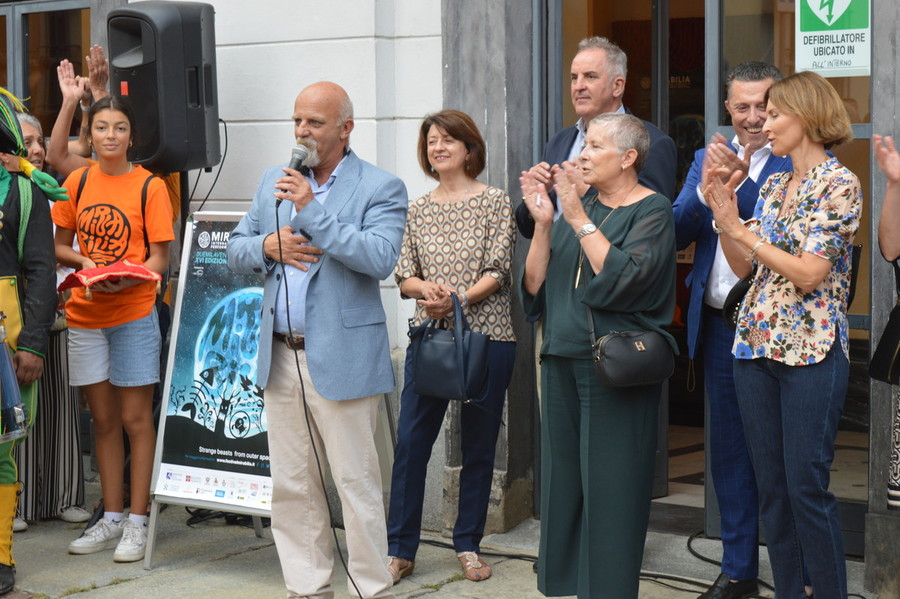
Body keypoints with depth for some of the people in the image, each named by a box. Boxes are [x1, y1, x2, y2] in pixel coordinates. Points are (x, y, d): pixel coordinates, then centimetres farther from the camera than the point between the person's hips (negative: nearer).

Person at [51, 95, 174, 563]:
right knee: (103, 419, 11)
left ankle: (137, 522, 6)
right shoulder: (77, 182, 7)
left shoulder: (149, 186, -4)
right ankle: (111, 519, 20)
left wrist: (125, 277, -23)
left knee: (135, 419, 0)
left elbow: (159, 259, -5)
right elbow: (60, 246, 12)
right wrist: (85, 262, -8)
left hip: (133, 311, -4)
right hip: (84, 313, 4)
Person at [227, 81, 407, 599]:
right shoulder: (275, 181, 14)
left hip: (340, 358, -6)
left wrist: (312, 211, -21)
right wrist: (268, 245, -6)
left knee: (358, 483, -2)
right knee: (291, 485, 11)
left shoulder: (381, 188, -4)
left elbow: (381, 258, -19)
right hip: (281, 357, 6)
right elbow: (237, 248, 16)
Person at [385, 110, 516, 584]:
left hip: (486, 336, -2)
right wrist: (426, 288, -14)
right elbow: (403, 276, 8)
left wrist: (457, 300, -19)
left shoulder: (494, 202, 1)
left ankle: (468, 545, 18)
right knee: (410, 442, -1)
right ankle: (400, 549, 7)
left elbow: (498, 270, -6)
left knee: (478, 445, 5)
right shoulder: (418, 210, 10)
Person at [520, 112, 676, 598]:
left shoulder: (652, 211, -4)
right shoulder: (577, 206, 14)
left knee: (610, 494, -3)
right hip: (563, 365, 6)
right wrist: (543, 224, -3)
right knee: (562, 488, 10)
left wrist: (578, 218, -18)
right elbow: (534, 287, 8)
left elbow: (623, 278, -21)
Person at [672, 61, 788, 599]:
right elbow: (676, 234, 2)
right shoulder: (708, 160, 11)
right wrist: (705, 190, -15)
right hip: (720, 327, 5)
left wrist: (739, 182, -27)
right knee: (729, 451, 13)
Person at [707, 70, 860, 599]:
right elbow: (744, 267, 13)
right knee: (772, 486, 10)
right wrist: (723, 218, -1)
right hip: (756, 346, 7)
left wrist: (740, 229, -13)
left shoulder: (840, 184, -9)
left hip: (811, 351, -7)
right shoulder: (772, 186, 13)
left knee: (807, 487, -6)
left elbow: (809, 274, -17)